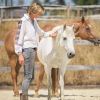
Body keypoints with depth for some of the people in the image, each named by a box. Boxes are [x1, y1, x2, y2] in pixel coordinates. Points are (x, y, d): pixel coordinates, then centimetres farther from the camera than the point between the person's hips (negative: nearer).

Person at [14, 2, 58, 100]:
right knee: (28, 75, -9)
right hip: (27, 49, -9)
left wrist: (50, 34, 23)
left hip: (32, 49, 9)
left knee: (31, 76, 13)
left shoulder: (33, 21, 14)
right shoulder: (23, 21, -13)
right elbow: (18, 38, -16)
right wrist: (20, 54, -20)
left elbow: (39, 32, 34)